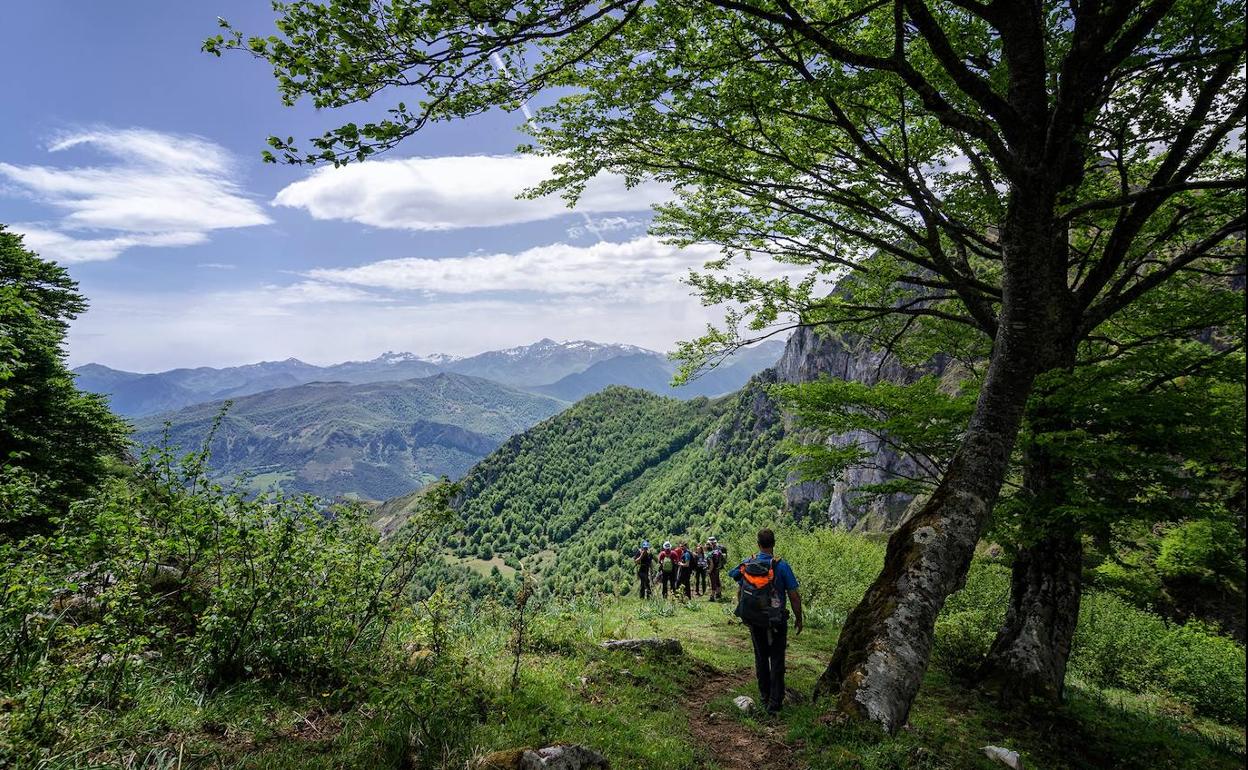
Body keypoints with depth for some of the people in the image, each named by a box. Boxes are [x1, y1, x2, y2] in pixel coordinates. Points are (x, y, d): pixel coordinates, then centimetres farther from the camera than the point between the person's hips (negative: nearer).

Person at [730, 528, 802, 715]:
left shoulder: (746, 565, -5)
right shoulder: (781, 566, -17)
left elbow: (739, 592, 4)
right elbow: (794, 596, -12)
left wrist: (745, 615, 19)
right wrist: (798, 618, 2)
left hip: (753, 620, 3)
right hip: (776, 621, -3)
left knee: (760, 658, 18)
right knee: (776, 660, 7)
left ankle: (765, 696, 30)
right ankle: (775, 702, 7)